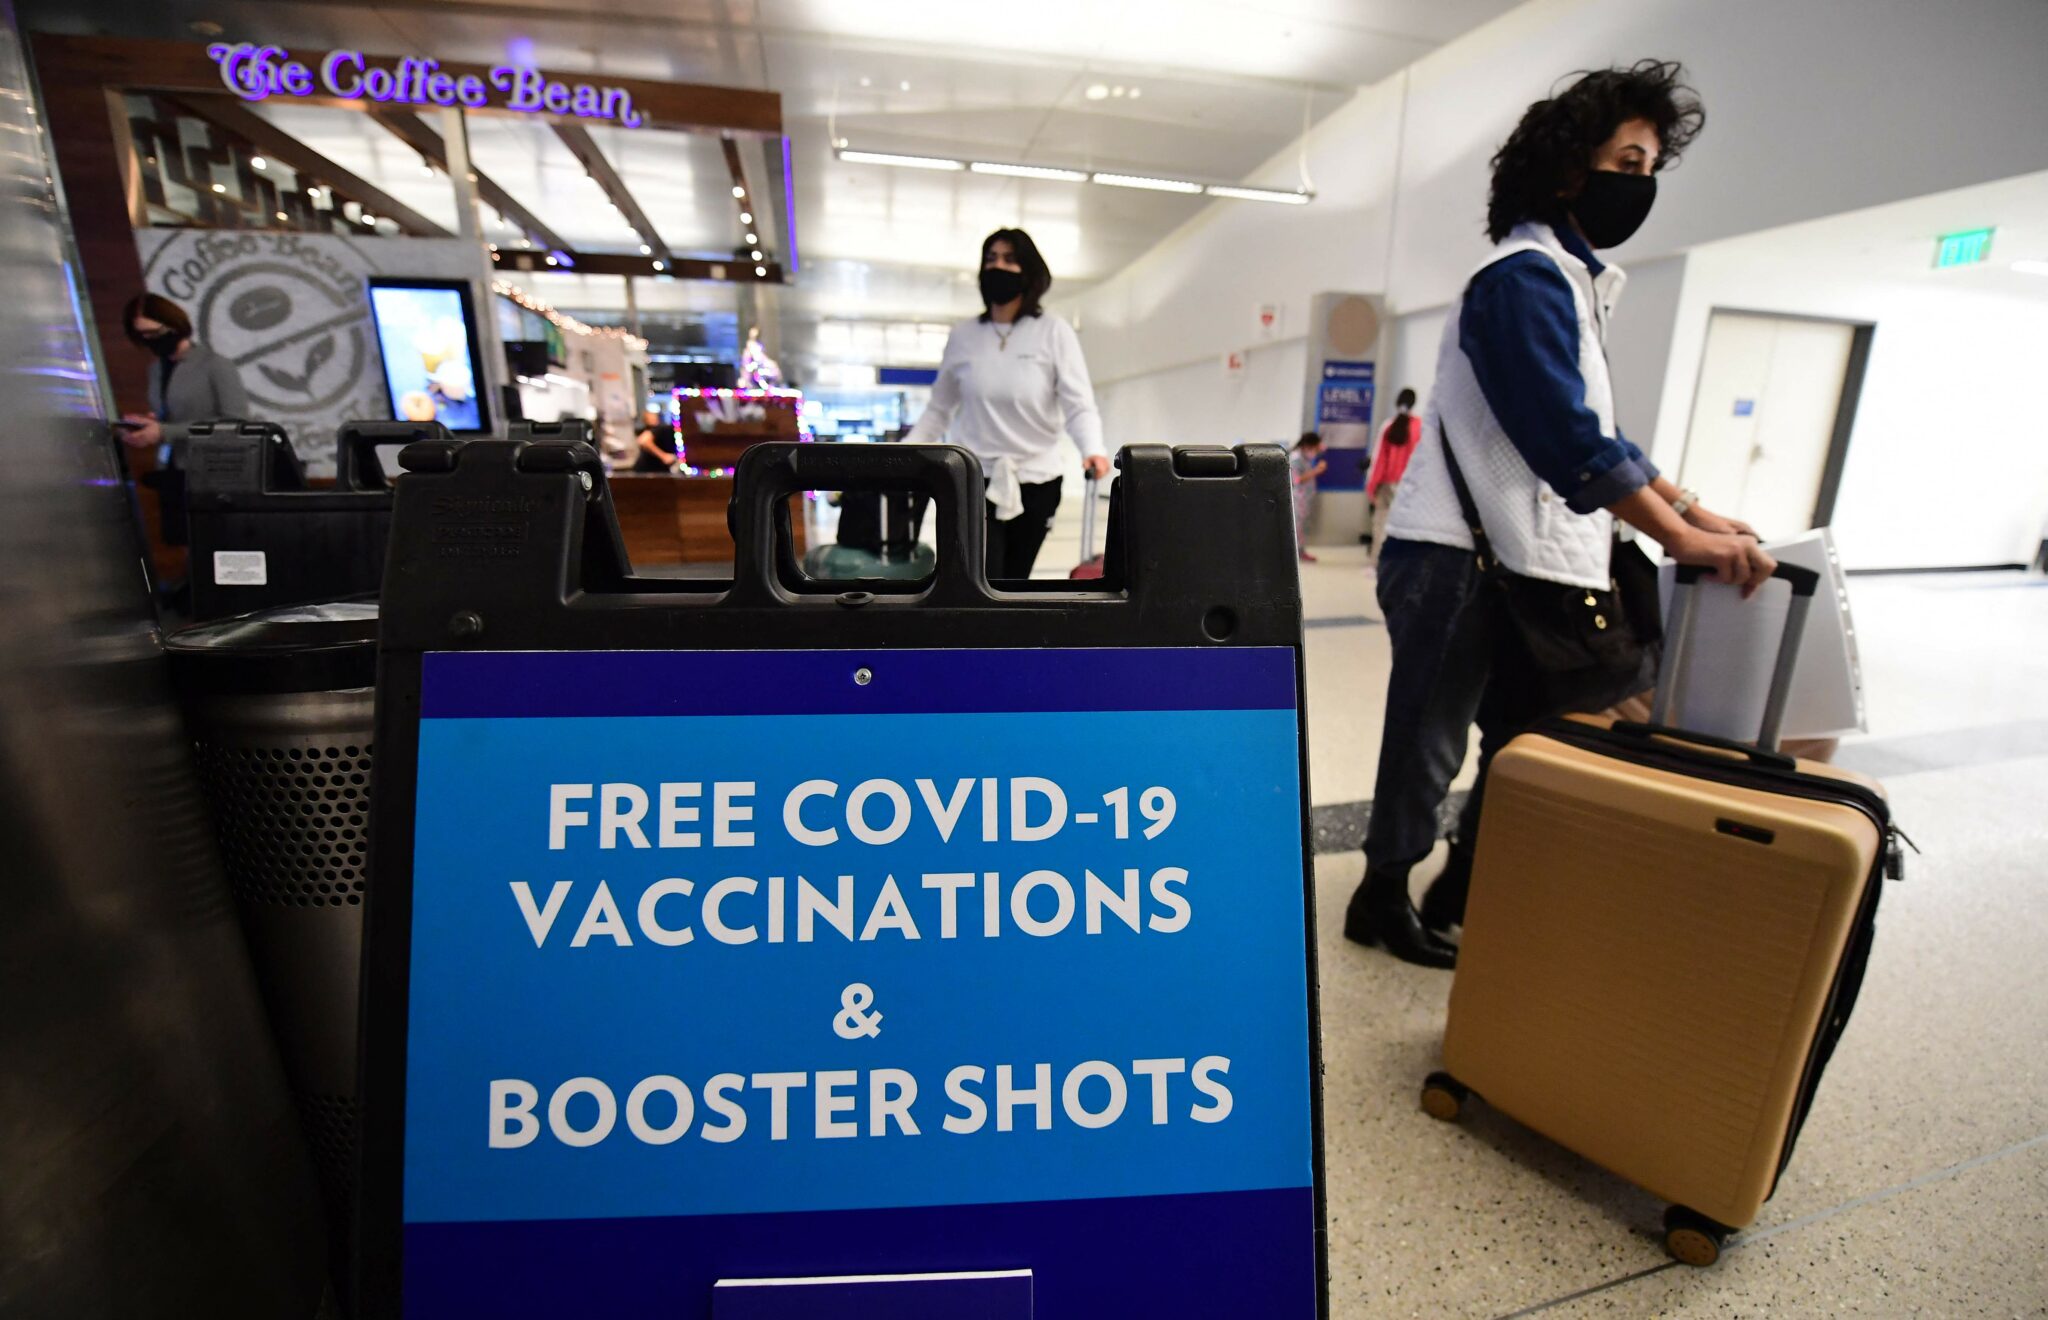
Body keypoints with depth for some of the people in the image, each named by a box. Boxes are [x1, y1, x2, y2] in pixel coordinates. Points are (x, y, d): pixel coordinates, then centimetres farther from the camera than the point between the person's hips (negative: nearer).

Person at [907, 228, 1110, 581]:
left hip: (1035, 482, 0)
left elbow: (1079, 405, -8)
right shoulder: (963, 336, 5)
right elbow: (938, 410, 10)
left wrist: (1092, 450, -28)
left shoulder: (1055, 332, -1)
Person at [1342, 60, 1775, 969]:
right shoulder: (1526, 278, -11)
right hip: (1456, 560, -10)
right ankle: (1383, 900, 18)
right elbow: (1567, 439, -21)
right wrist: (1681, 539, -19)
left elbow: (1591, 431, 22)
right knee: (1428, 743, 1)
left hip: (1516, 562, 10)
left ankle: (1460, 893, 28)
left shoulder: (1572, 280, 20)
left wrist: (1694, 512, 16)